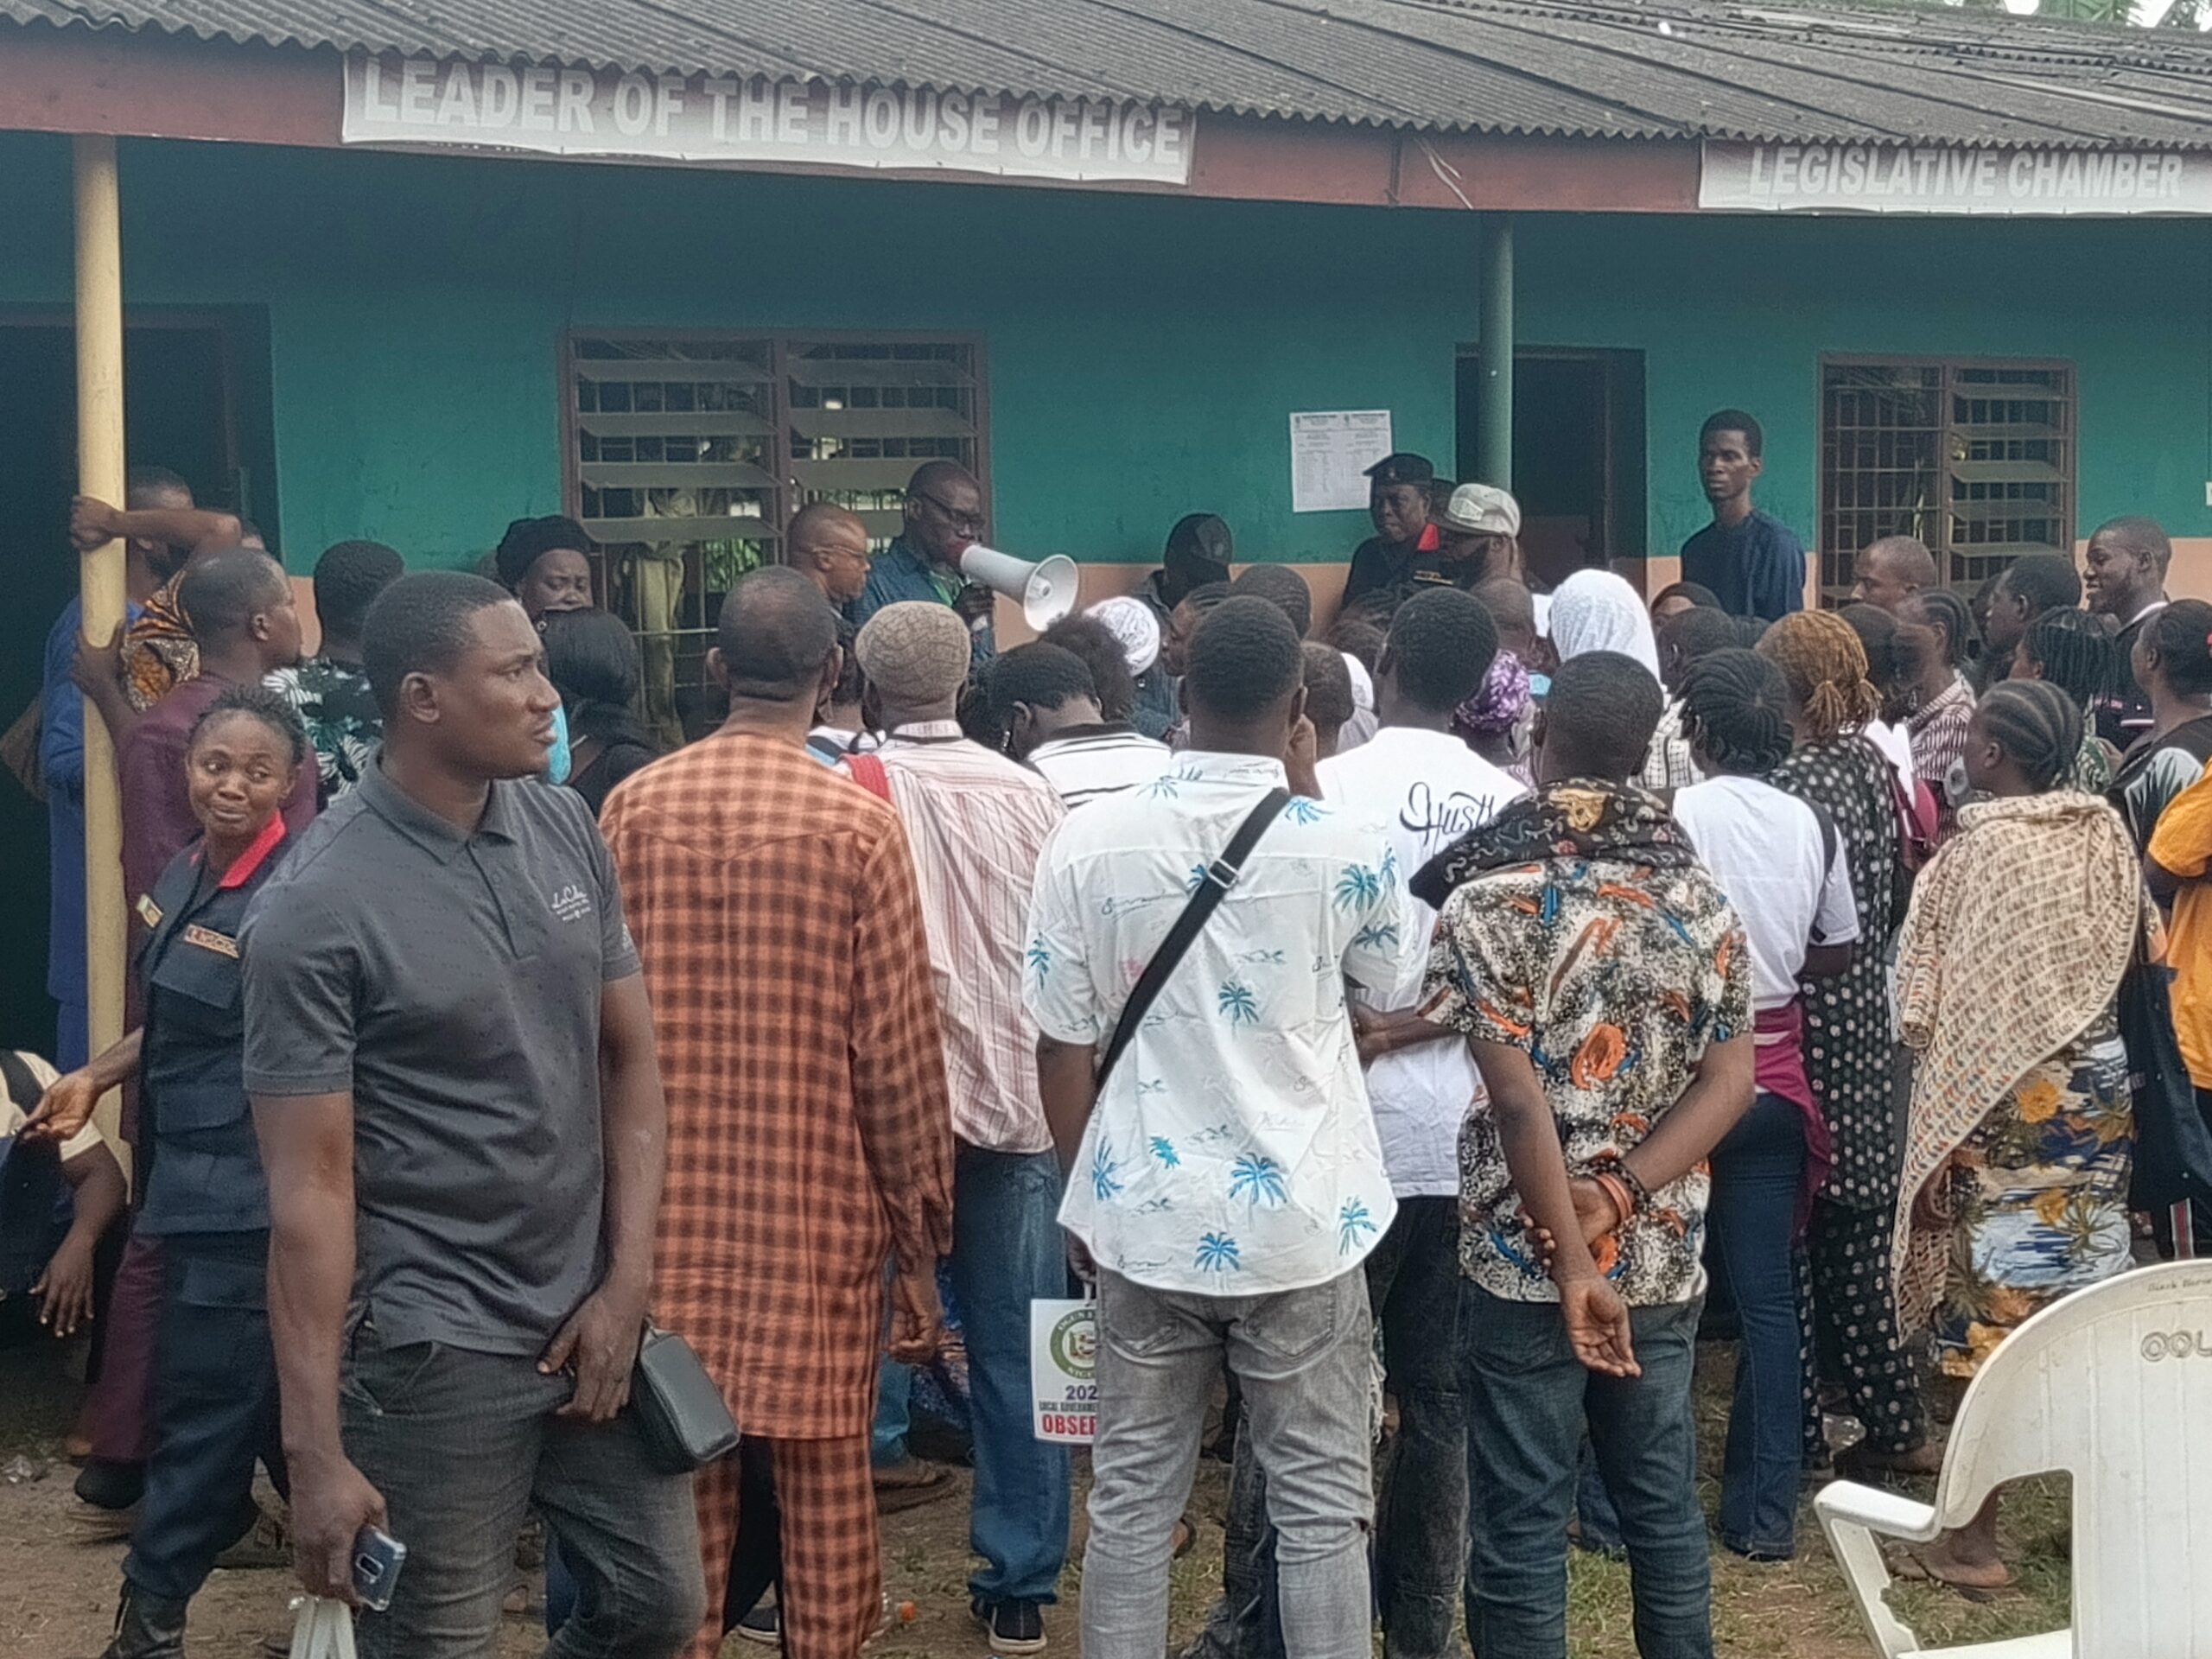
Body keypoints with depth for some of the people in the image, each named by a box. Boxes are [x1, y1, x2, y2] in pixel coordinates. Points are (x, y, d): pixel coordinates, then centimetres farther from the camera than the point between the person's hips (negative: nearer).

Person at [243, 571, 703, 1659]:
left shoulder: (566, 829, 3)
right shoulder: (315, 906, -15)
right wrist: (314, 1451, -16)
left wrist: (628, 1282, 1)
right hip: (433, 1346, -6)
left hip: (593, 1312, 6)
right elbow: (310, 1186, -15)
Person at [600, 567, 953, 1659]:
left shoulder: (632, 808, -1)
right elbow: (896, 1044, -8)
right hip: (815, 1199, -3)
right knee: (824, 1476, 6)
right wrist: (919, 1227, 1)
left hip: (671, 1195, 3)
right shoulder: (857, 821, -9)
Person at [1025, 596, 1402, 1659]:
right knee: (1320, 1502, 8)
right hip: (1300, 1217, -1)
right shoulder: (1338, 847, -8)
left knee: (1132, 1498, 11)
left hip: (1145, 1215, 2)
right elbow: (1392, 989, 13)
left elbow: (1062, 1048, -1)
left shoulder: (1088, 842, -6)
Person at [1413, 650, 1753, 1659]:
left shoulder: (1488, 895, -11)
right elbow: (1730, 1081, -2)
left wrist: (1574, 1263, -15)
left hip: (1526, 1264, -4)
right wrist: (1619, 1196, -11)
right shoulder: (1696, 892, 4)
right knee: (1663, 1507, 15)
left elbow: (1520, 1103, -17)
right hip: (1663, 1261, 4)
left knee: (1522, 1524, 3)